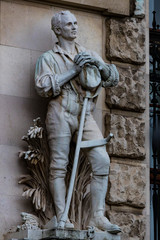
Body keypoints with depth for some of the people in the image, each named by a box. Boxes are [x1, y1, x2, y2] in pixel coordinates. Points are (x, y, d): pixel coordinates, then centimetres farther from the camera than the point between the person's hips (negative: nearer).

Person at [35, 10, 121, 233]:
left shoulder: (89, 55, 23)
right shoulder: (49, 58, 10)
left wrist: (98, 64, -2)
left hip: (85, 115, 3)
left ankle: (97, 216, -9)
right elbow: (43, 86, -6)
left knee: (102, 160, -11)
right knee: (59, 165, -7)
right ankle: (62, 218, -7)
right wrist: (73, 71, -10)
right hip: (61, 113, -3)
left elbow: (114, 78, 18)